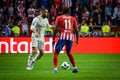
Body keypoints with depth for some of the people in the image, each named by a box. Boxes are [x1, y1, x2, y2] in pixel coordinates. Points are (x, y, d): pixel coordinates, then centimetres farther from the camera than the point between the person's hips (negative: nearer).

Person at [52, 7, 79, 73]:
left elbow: (56, 29, 1)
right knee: (69, 52, 24)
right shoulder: (73, 18, 14)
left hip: (63, 36, -3)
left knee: (56, 52, 2)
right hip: (71, 37, 3)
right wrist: (77, 39, 20)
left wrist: (53, 39, 4)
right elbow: (76, 30, 11)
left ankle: (55, 68, -14)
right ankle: (75, 67, 21)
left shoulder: (59, 18, 8)